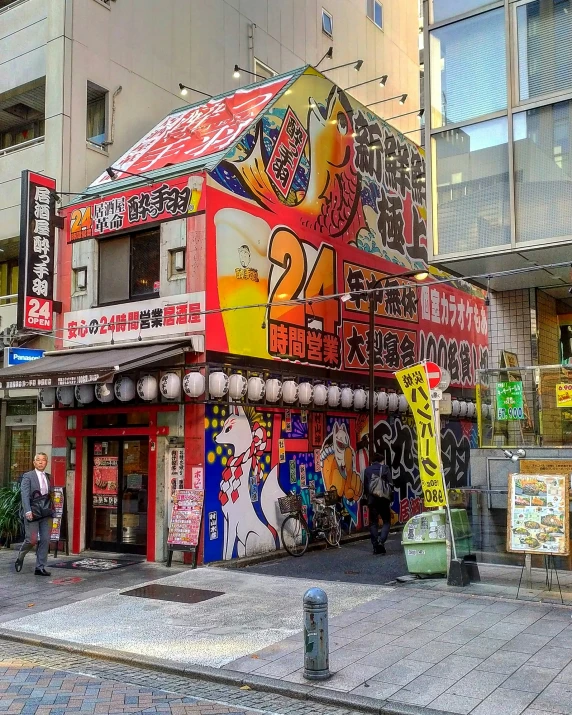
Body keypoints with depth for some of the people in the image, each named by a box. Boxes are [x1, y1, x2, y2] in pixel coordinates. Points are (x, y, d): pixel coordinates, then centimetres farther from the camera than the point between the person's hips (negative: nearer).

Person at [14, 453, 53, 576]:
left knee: (45, 540, 2)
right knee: (32, 540, -7)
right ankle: (20, 558, 23)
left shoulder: (48, 477, 14)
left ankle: (40, 567, 9)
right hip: (32, 514, -5)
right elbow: (25, 495, -10)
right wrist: (28, 511, -21)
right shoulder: (28, 476, -2)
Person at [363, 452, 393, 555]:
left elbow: (365, 486, 7)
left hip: (372, 499, 2)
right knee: (386, 521, 7)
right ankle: (381, 541, -14)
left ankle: (375, 546, 4)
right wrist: (390, 497, 7)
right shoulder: (385, 468, 1)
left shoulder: (367, 470, 8)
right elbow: (390, 484, -2)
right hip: (383, 499, -2)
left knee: (373, 523, 8)